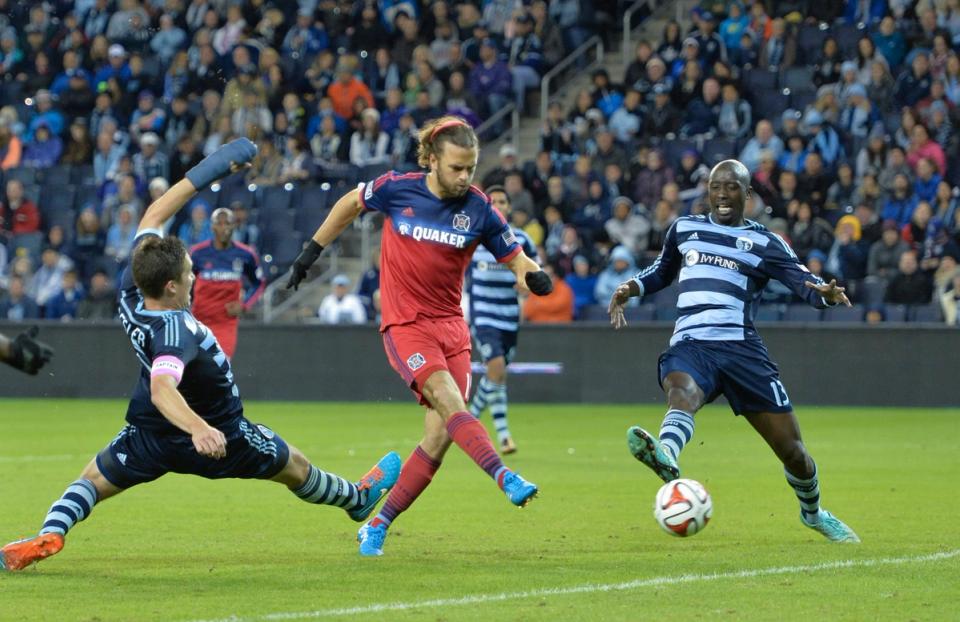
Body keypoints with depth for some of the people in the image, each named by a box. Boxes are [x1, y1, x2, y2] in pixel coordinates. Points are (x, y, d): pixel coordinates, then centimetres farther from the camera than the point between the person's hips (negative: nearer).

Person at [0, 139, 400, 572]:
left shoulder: (131, 293, -16)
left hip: (147, 437, 5)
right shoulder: (176, 332, -37)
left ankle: (49, 535, -12)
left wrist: (205, 173, -3)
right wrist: (199, 428, -70)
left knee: (91, 480, 16)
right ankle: (358, 499, 44)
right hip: (219, 435, -5)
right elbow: (162, 389, -53)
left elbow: (153, 218, -5)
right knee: (295, 468, 21)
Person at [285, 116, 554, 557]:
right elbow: (352, 203, 11)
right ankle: (505, 480, -39)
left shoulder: (479, 210, -5)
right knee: (449, 401, -27)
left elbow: (516, 259, 3)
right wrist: (312, 251, 16)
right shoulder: (397, 189, -8)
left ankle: (378, 527, 7)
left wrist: (533, 275, -21)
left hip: (451, 326, 3)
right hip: (405, 324, -3)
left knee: (440, 435, -4)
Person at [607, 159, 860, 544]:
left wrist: (825, 293, -26)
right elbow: (663, 271, 34)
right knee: (682, 394, -38)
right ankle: (665, 456, -72)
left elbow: (803, 281, -2)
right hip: (690, 346, 0)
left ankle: (813, 513, 33)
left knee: (792, 450, 3)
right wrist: (632, 287, 14)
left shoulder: (764, 243, 10)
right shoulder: (684, 229, 18)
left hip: (742, 349, 0)